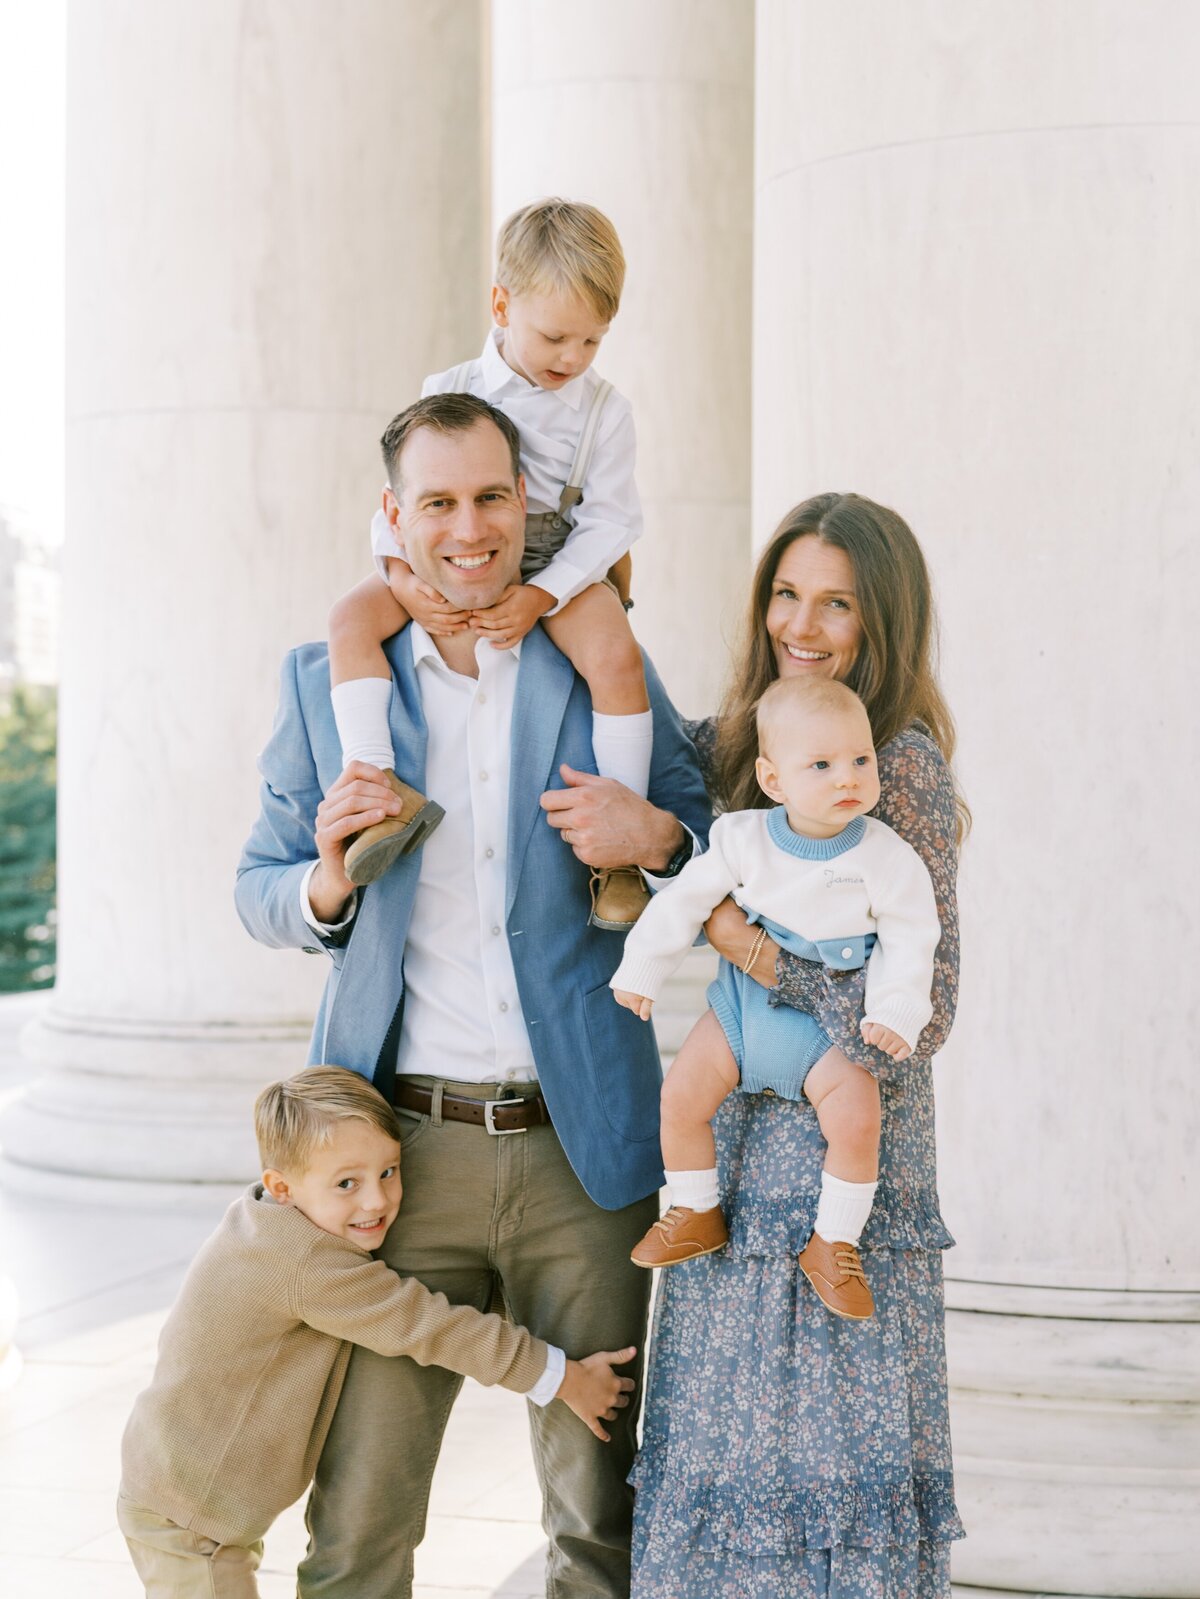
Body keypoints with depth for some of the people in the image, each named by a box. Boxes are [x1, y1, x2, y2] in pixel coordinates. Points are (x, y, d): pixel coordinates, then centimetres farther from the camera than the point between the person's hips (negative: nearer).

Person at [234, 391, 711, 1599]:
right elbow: (260, 896, 9)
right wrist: (328, 877, -14)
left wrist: (656, 838, -11)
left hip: (579, 1146, 0)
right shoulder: (325, 681, 6)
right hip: (401, 1143, 0)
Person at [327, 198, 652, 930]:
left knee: (617, 655, -31)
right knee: (353, 616, -22)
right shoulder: (449, 392, 3)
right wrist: (402, 576, -18)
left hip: (562, 567, -2)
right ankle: (382, 787, -29)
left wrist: (536, 596, -22)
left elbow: (608, 520, -7)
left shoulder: (604, 408, -1)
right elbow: (402, 493, 3)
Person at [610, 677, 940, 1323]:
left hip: (831, 1021, -2)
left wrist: (895, 1013, -20)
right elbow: (685, 901, 0)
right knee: (682, 1093, -11)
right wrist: (640, 971, 3)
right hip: (744, 1000, 2)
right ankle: (696, 1214, 13)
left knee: (856, 1118, -22)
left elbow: (909, 942, -8)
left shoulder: (887, 858, -14)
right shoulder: (742, 839, -11)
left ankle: (833, 1245, -1)